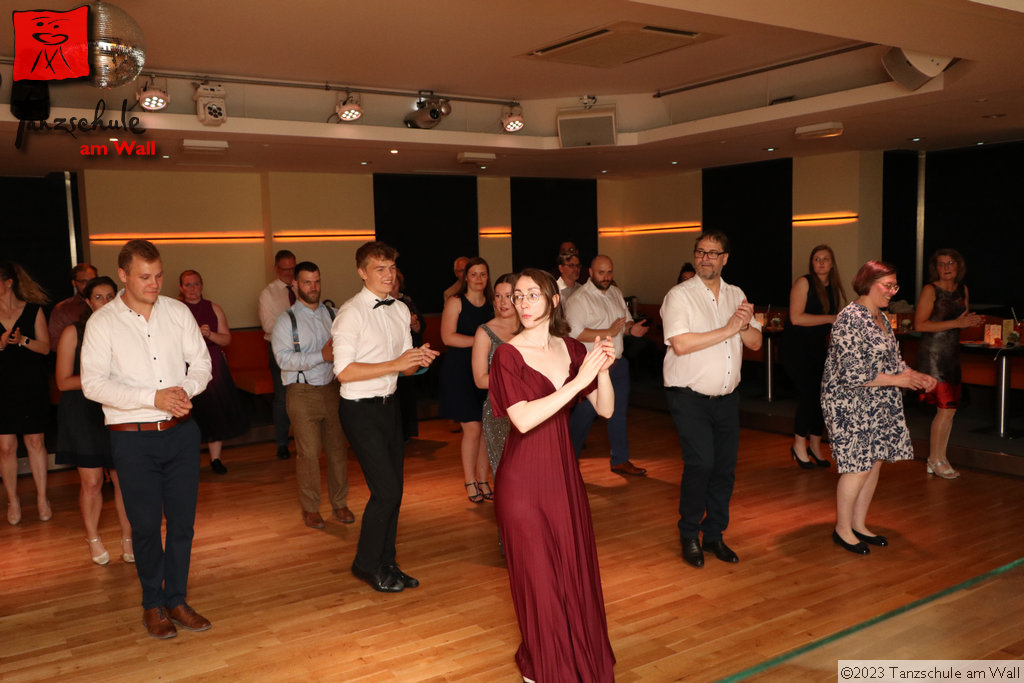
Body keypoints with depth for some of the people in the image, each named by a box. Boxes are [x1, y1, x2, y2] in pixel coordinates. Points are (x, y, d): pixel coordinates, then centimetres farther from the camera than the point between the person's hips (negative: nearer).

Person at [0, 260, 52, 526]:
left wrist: (23, 340, -18)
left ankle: (42, 497, 16)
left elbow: (45, 347, -2)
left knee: (35, 441, 6)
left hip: (32, 387, -1)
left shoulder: (33, 310, 0)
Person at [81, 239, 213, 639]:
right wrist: (153, 398, -20)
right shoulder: (103, 322, -3)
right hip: (133, 439, -3)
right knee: (145, 525, 6)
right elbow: (93, 383, -11)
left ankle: (176, 600, 24)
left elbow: (201, 363, 8)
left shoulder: (178, 312, 6)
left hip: (181, 431, 3)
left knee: (183, 521, 8)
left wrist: (186, 389, -14)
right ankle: (153, 604, 25)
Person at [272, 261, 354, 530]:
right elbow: (283, 358, -15)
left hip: (331, 389, 4)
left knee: (338, 448, 8)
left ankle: (339, 503, 24)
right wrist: (321, 356, -22)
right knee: (308, 453, 1)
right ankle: (310, 509, 17)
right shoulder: (287, 320, -4)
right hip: (302, 393, -4)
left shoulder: (332, 314, 9)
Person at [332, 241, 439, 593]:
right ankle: (365, 564, 12)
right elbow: (345, 371, -21)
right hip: (361, 409, -7)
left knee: (394, 489, 12)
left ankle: (386, 563, 27)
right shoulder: (351, 313, -14)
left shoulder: (400, 310, 9)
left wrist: (419, 360, -10)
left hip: (389, 405, 7)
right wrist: (396, 364, -24)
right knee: (385, 489, -9)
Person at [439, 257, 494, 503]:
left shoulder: (492, 305, 11)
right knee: (472, 429, -6)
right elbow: (448, 337, -11)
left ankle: (483, 480, 17)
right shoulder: (455, 302, -2)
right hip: (460, 372, -4)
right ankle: (470, 482, 10)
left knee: (487, 429, 4)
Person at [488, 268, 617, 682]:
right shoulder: (508, 355, -11)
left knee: (576, 569, 13)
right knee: (537, 576, 7)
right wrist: (578, 380, -25)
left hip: (564, 475, 5)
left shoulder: (573, 349, 3)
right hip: (524, 479, -4)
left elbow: (606, 410, 1)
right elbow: (523, 419, -23)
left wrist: (603, 370, -16)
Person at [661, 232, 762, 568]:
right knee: (701, 464, -14)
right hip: (690, 398, -5)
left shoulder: (736, 295, 11)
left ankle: (714, 534, 23)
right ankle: (689, 537, 5)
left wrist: (745, 325, -14)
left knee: (726, 467, 6)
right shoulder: (679, 295, -7)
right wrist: (728, 329, -17)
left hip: (727, 398, 6)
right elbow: (680, 344, -21)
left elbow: (756, 343, 8)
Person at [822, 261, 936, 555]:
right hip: (850, 406, -9)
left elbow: (891, 360, 20)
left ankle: (859, 524, 25)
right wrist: (899, 380, -19)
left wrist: (917, 376, 2)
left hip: (879, 405, 9)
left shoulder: (881, 318, 12)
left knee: (874, 462, 12)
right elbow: (852, 373, -23)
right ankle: (843, 529, 13)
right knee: (858, 467, -4)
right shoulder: (850, 318, -18)